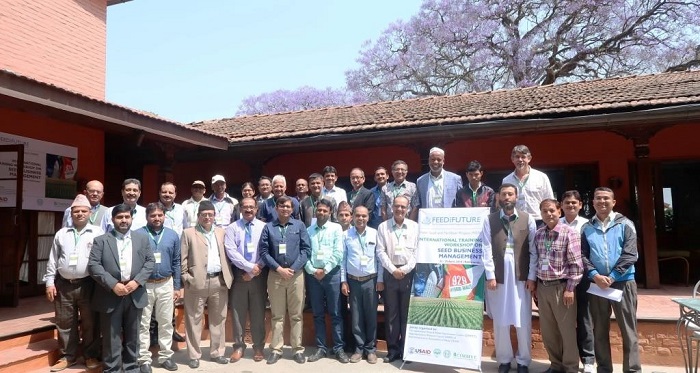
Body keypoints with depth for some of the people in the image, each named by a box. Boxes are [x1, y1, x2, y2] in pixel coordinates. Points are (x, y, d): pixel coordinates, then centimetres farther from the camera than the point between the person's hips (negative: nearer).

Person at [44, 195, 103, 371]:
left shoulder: (98, 233, 0)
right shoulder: (61, 233, 10)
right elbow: (53, 260, 11)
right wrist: (50, 282, 5)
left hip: (87, 285, -3)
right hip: (63, 285, 3)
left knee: (90, 323, 6)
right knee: (64, 323, 11)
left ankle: (91, 356, 19)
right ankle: (68, 356, 24)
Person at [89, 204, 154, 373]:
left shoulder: (142, 238, 8)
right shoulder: (101, 240, 1)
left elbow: (150, 261, 4)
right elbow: (93, 265, -8)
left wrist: (137, 281, -11)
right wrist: (113, 285, -17)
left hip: (135, 294, 2)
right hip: (110, 296, -2)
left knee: (132, 336, 13)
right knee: (112, 337, 6)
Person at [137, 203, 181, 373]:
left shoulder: (173, 235, 4)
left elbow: (176, 262, 7)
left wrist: (177, 287, 6)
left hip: (166, 284, 3)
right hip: (143, 285, -2)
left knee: (166, 323, 10)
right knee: (143, 324, 5)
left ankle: (165, 356, 23)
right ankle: (144, 359, 17)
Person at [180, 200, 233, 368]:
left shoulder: (221, 232, 13)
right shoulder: (188, 233, 2)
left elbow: (226, 255, 12)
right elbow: (183, 259, 0)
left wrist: (228, 276, 4)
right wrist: (185, 278, -6)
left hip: (219, 281, 3)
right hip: (197, 282, -3)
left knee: (218, 319, 10)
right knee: (194, 320, 4)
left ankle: (217, 353, 22)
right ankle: (194, 355, 15)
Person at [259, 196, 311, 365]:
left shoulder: (299, 225, 4)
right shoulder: (268, 227, 4)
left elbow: (306, 249, -1)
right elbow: (263, 251, -1)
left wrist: (293, 269, -10)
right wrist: (278, 268, -10)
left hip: (296, 274, 0)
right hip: (275, 275, 0)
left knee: (296, 314, 5)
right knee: (277, 315, 7)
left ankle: (298, 349, 14)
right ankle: (276, 349, 16)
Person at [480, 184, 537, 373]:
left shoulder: (528, 219, 4)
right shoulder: (490, 220, 2)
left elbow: (534, 250, 1)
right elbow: (487, 249, -2)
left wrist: (531, 277, -4)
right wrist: (490, 276, -8)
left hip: (521, 275, 0)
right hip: (498, 275, 0)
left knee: (523, 321, 6)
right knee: (500, 321, 8)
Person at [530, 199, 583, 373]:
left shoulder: (569, 233, -10)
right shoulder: (538, 234, 7)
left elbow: (576, 263, -11)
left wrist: (570, 289, -13)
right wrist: (533, 281, 10)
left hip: (561, 287, -5)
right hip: (542, 287, 5)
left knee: (567, 330, 5)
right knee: (547, 330, 14)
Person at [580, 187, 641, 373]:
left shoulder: (625, 224, 1)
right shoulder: (587, 228, 7)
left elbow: (629, 255, -7)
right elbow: (583, 255, 2)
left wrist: (612, 277, -14)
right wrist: (595, 275, -13)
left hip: (623, 282, -2)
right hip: (596, 284, 2)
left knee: (628, 330, 2)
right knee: (600, 331, 10)